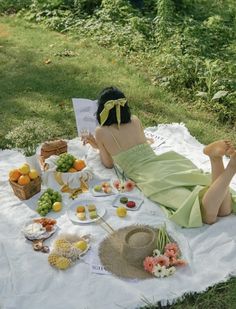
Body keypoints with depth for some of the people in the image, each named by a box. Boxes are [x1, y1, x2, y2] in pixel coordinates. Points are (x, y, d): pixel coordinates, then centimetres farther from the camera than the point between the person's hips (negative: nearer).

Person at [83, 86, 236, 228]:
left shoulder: (101, 132, 8)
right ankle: (216, 158, -28)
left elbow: (109, 164, 19)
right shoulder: (135, 120, 24)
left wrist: (99, 147, 36)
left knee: (208, 215, -21)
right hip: (169, 164, 6)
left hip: (151, 177, -5)